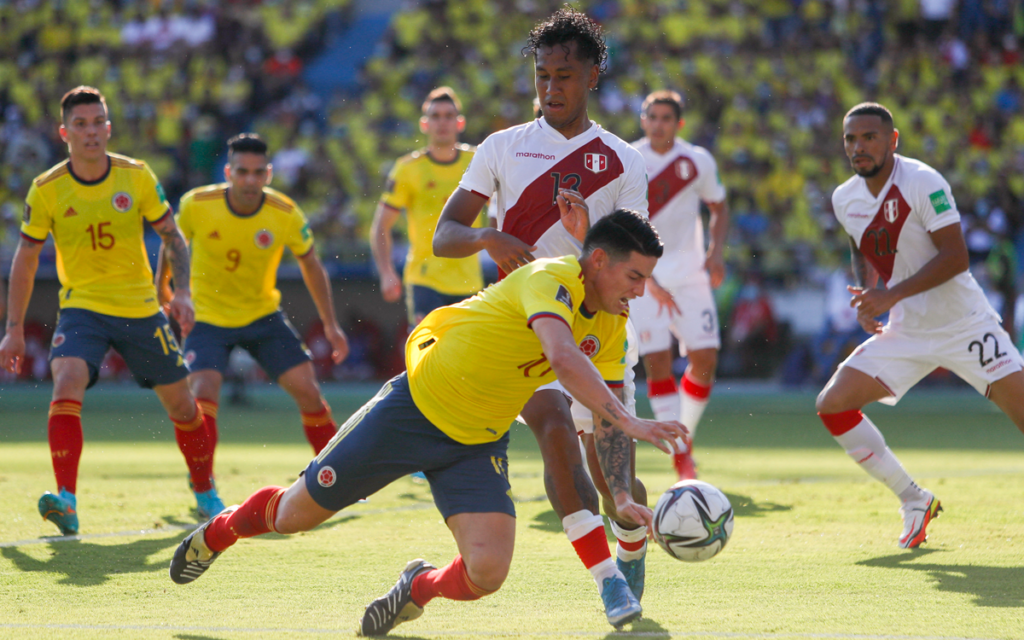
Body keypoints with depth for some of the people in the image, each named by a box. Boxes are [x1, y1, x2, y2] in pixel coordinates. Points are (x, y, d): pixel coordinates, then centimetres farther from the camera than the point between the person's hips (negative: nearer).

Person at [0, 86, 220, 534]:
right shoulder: (46, 189, -7)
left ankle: (204, 491, 34)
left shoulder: (136, 176, -5)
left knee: (180, 402, 9)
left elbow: (171, 235, 5)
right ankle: (66, 501, -34)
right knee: (67, 385, -28)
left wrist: (182, 292, -9)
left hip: (141, 308, 2)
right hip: (81, 307, -2)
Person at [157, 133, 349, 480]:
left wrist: (330, 324, 3)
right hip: (207, 318, -2)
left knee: (307, 389, -6)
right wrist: (163, 287, 17)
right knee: (203, 393, -21)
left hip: (264, 316, 2)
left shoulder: (286, 214, -15)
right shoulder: (196, 205, -19)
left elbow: (310, 264, 2)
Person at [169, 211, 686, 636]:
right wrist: (629, 421, -48)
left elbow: (607, 416, 8)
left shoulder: (612, 327, -1)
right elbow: (565, 359, -43)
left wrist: (621, 494, -3)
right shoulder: (550, 280, -26)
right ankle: (217, 532, 42)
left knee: (487, 573, -16)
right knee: (295, 515, 7)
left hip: (478, 443, 6)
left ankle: (420, 587, 20)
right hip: (417, 405, -6)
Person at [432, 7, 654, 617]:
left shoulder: (623, 162, 4)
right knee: (556, 425, -29)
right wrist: (487, 238, -19)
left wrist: (589, 240, -22)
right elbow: (444, 236, 3)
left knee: (618, 488, 1)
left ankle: (633, 543, 38)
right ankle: (609, 582, -27)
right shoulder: (503, 148, 7)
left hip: (596, 332, 1)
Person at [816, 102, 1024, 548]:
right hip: (905, 333, 6)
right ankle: (914, 501, 5)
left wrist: (890, 296, -26)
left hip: (964, 323, -6)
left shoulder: (922, 183, -17)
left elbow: (956, 257, -22)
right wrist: (865, 296, 2)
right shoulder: (845, 199, 2)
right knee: (832, 406, -7)